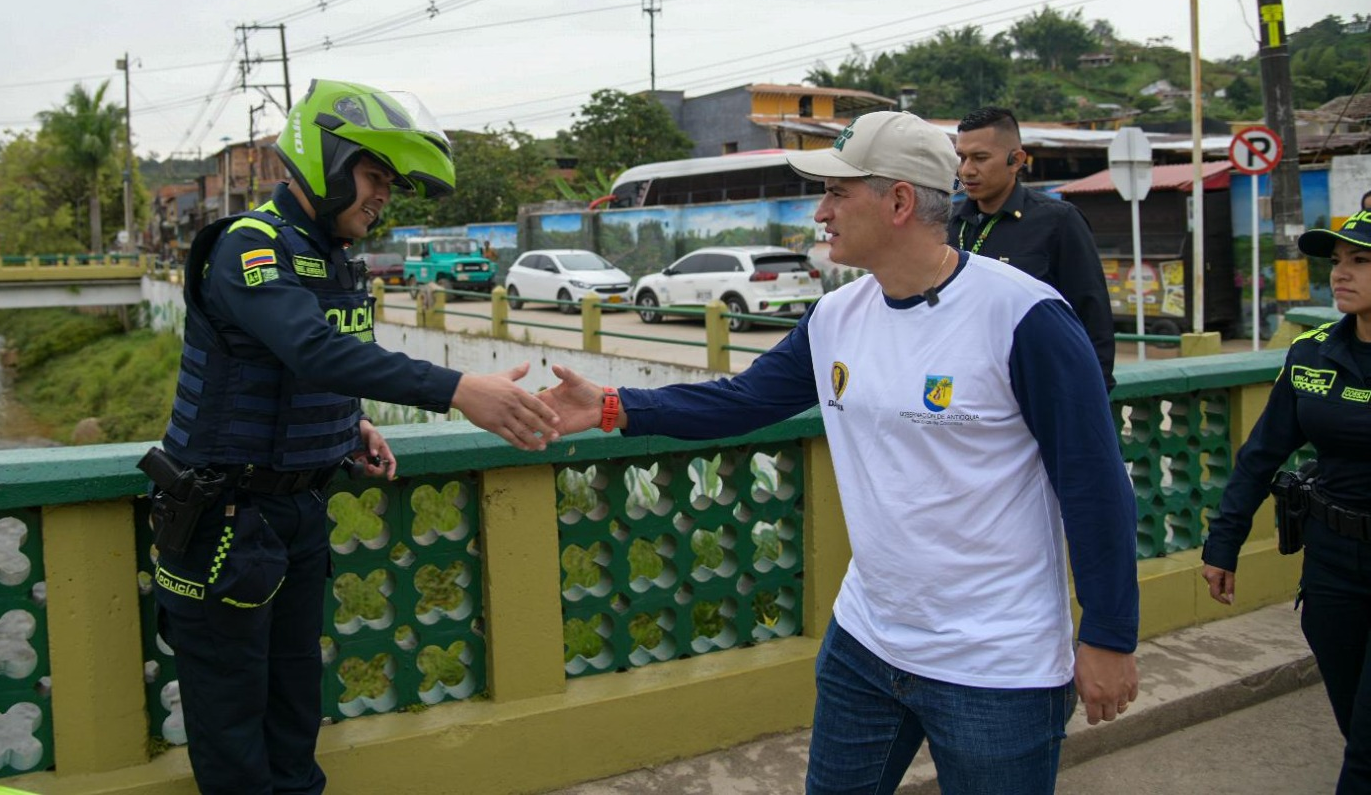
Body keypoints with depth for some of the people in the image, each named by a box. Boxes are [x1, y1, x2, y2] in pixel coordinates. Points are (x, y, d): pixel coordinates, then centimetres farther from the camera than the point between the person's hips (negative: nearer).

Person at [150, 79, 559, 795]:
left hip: (298, 507, 8)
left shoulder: (335, 263, 9)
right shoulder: (250, 246, -20)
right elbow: (313, 349, -37)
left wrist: (350, 426, 2)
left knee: (295, 688, 18)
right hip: (224, 514, -8)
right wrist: (456, 391, -44)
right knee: (232, 702, 4)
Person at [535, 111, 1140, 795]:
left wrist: (1109, 638, -12)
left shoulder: (1022, 315, -19)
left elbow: (1095, 484, -15)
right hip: (863, 640, 6)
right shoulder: (835, 319, 0)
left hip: (995, 668, -6)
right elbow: (743, 400, 8)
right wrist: (613, 408, -1)